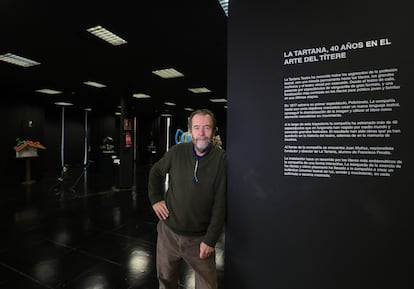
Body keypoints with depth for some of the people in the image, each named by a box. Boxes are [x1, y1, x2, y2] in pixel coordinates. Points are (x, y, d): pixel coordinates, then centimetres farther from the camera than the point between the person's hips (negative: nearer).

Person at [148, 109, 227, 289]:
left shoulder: (221, 159, -15)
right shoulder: (177, 152, -7)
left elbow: (220, 205, -13)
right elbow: (156, 172, 12)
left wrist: (211, 240, -12)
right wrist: (155, 199, 3)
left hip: (200, 238, -2)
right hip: (168, 232, 3)